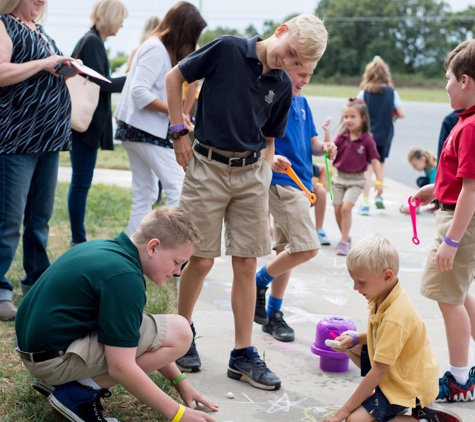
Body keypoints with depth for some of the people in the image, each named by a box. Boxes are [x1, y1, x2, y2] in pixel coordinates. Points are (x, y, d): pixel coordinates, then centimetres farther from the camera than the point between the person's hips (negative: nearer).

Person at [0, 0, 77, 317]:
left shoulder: (40, 32, 18)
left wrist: (66, 68, 8)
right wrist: (44, 64, -18)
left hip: (49, 138, 8)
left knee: (40, 218, 14)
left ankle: (37, 281, 23)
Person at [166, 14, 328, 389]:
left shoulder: (283, 86, 4)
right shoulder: (227, 49, -9)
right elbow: (175, 77, 0)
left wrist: (265, 184, 5)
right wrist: (179, 131, -4)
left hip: (251, 172, 4)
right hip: (208, 166, -4)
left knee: (246, 264, 4)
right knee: (201, 260, 0)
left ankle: (243, 355, 12)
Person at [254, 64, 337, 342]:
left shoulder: (302, 103, 14)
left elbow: (312, 143, 15)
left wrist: (324, 149, -6)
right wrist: (270, 157, -33)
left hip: (301, 182, 9)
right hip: (281, 182, -9)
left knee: (288, 249, 13)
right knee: (307, 247, -17)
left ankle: (274, 314, 22)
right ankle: (260, 283, 4)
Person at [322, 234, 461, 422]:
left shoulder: (394, 318, -32)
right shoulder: (384, 296, -6)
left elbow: (378, 371, -28)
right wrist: (354, 338, -6)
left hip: (409, 385, -10)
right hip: (400, 370, 10)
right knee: (350, 347, 14)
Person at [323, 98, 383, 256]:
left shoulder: (367, 140, -8)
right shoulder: (342, 137, 1)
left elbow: (375, 161, -8)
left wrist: (379, 181, -15)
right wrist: (327, 133, -13)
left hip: (356, 180, -4)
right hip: (339, 178, 4)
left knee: (346, 207, -17)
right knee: (337, 209, 5)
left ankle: (344, 241, -8)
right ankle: (346, 237, 24)